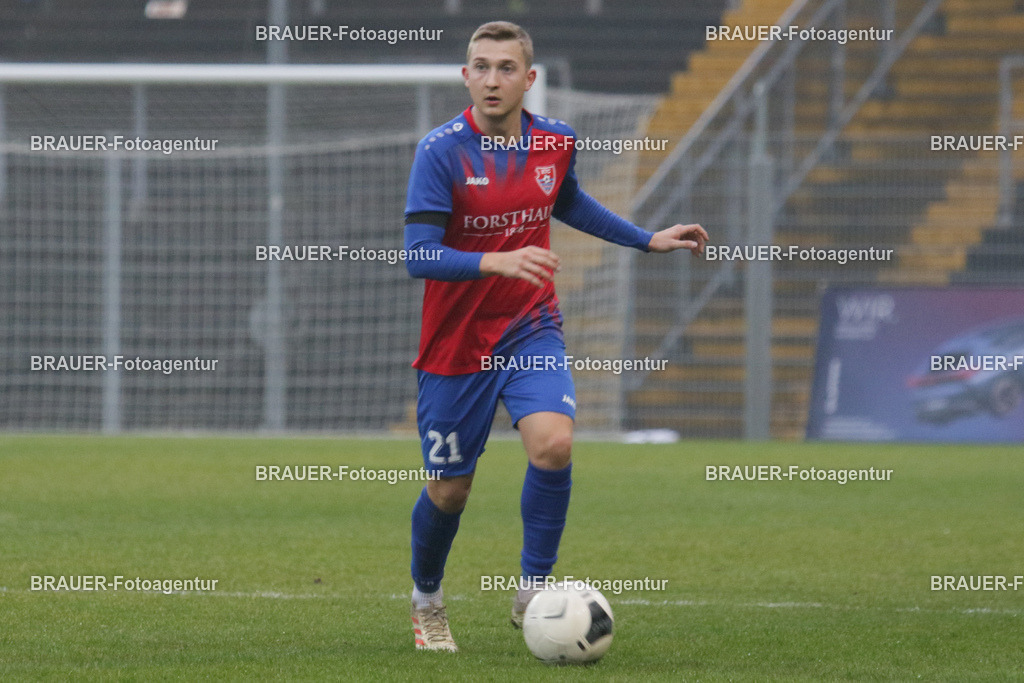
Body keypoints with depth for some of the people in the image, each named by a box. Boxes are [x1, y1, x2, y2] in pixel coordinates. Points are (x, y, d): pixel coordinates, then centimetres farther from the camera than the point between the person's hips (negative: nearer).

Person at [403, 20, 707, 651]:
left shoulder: (556, 143, -2)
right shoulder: (441, 152, -16)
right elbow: (420, 257, -23)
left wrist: (647, 240, 21)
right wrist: (498, 262, -37)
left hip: (532, 330, 3)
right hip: (456, 343, -2)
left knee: (553, 443, -23)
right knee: (450, 489, 5)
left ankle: (534, 592, -8)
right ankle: (427, 600, 33)